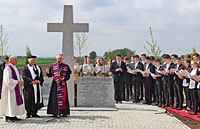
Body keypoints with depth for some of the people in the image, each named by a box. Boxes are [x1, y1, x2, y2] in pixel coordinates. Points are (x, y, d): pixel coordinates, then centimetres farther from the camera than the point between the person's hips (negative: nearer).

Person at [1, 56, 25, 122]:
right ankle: (8, 117, -1)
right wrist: (17, 82, -22)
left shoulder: (15, 68, 14)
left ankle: (13, 116, 16)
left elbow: (19, 76, 17)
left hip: (16, 88, 9)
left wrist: (21, 81, -4)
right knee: (10, 102, -7)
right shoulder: (8, 68, -14)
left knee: (16, 101, 9)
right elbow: (8, 80, -20)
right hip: (10, 88, -9)